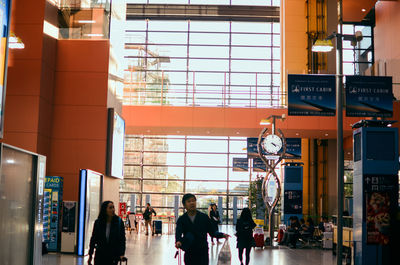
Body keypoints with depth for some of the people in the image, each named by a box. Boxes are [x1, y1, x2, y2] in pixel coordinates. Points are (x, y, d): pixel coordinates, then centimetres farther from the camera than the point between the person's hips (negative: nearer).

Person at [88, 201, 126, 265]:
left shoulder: (119, 222, -7)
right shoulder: (98, 222, -4)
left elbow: (122, 239, -5)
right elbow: (93, 239, 4)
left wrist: (121, 254, -14)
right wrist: (90, 255, 5)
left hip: (113, 256, -1)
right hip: (100, 255, 1)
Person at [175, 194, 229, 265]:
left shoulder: (204, 217, 0)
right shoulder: (181, 219, -1)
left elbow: (212, 232, 3)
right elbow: (178, 232, -18)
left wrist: (222, 235, -18)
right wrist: (178, 241, -40)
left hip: (203, 254, -1)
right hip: (189, 255, 1)